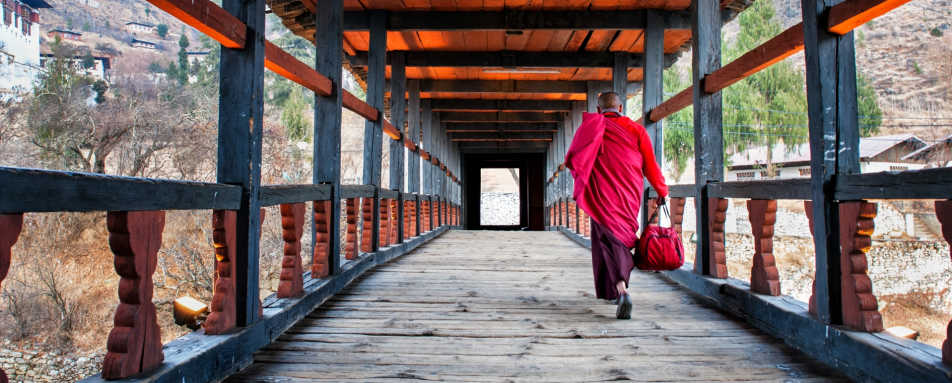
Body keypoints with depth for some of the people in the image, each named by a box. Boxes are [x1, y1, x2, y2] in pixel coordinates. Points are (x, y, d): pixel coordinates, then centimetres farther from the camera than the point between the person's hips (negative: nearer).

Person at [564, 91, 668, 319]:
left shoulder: (590, 128, 2)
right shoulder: (636, 130, 6)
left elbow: (572, 160, 2)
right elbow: (650, 166, 5)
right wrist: (661, 192, 16)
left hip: (602, 195, -2)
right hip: (630, 195, 2)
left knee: (610, 240, -3)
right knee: (623, 236, 17)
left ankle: (622, 290, -25)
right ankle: (615, 289, 30)